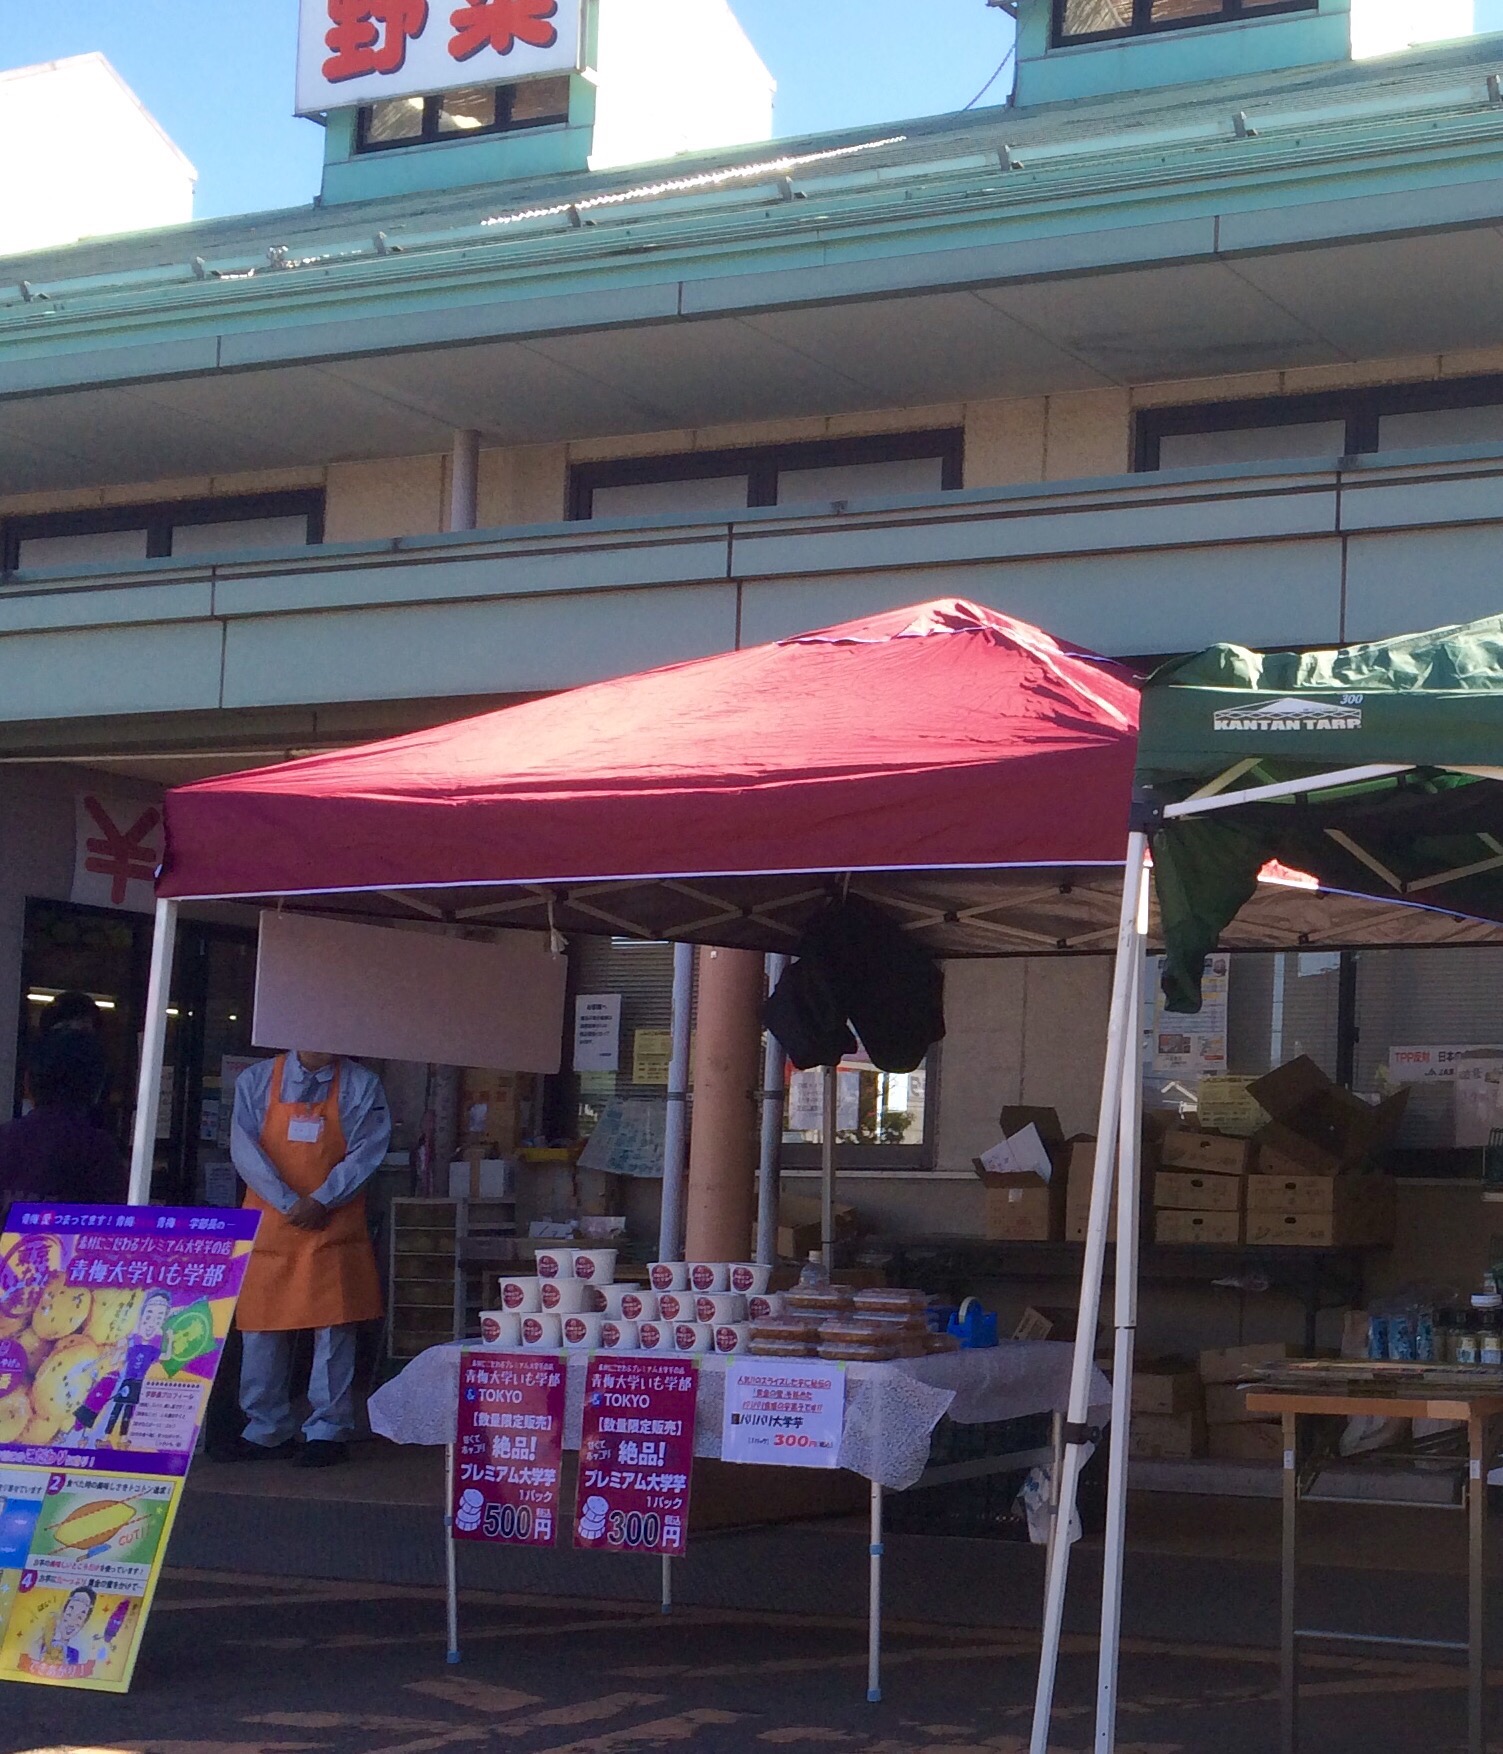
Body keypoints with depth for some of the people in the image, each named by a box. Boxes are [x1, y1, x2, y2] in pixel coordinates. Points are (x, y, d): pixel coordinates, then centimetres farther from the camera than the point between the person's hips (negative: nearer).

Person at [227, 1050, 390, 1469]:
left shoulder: (362, 1085, 4)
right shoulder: (256, 1081, 5)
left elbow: (367, 1151, -3)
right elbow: (245, 1148, -3)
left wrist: (321, 1202, -14)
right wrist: (289, 1203, -13)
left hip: (333, 1227, -1)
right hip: (268, 1225, 1)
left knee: (333, 1329, -2)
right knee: (262, 1329, 4)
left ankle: (327, 1431, 5)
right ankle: (266, 1430, 14)